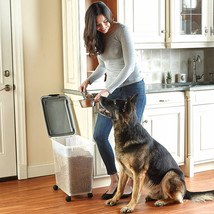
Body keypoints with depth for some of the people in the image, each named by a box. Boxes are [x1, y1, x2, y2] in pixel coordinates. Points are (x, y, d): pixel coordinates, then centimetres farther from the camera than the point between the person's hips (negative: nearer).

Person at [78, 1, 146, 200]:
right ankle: (114, 180, 15)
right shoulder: (97, 37, 4)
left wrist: (108, 90, -27)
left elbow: (129, 65, -22)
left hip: (132, 87, -7)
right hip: (112, 90, 7)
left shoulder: (121, 30, -15)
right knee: (99, 135, 1)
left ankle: (131, 182, 17)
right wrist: (88, 80, 0)